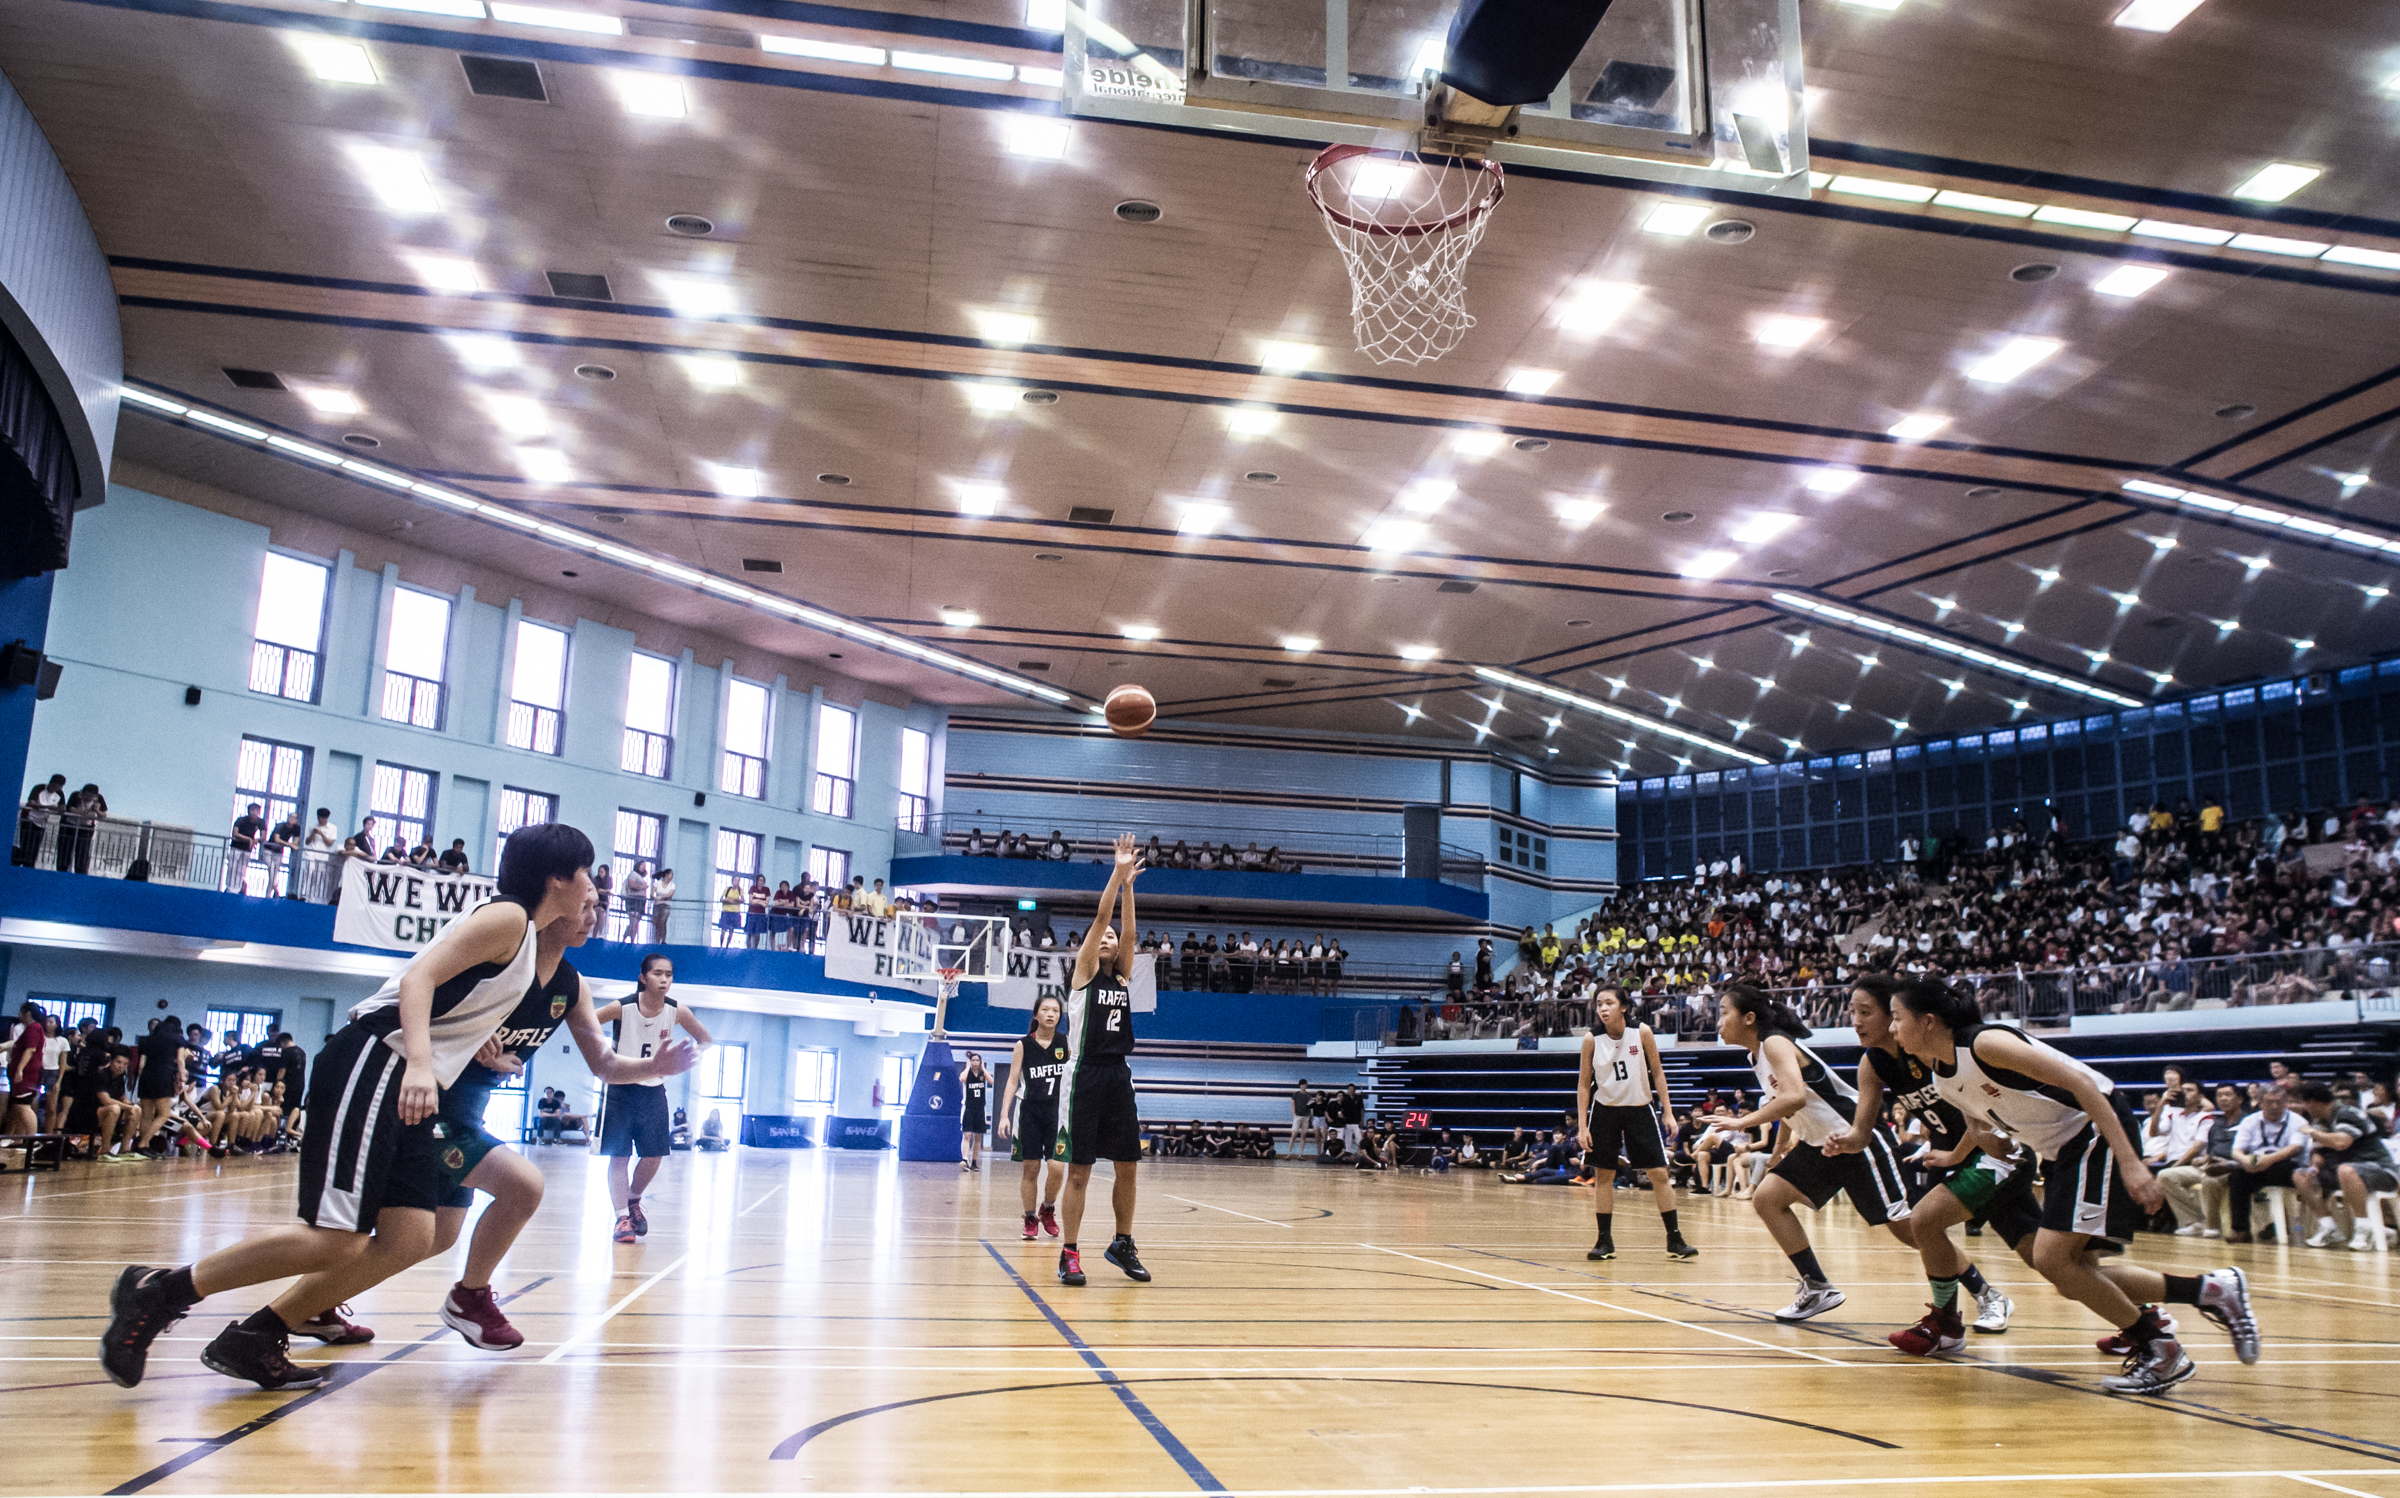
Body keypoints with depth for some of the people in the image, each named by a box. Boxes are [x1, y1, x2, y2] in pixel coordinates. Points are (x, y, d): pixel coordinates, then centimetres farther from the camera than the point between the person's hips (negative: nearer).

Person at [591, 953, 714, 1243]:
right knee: (619, 1156, -3)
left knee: (654, 1155, 1)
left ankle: (633, 1201, 27)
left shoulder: (677, 1012, -10)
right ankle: (622, 1217, 5)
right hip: (620, 1089, -3)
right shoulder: (622, 1008, -18)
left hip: (653, 1091, 3)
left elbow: (704, 1039, 6)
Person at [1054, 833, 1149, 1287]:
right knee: (1079, 1170, -3)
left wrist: (1129, 886, -11)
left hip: (1119, 1078, 5)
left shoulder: (1124, 977, 13)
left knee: (1127, 1166, 7)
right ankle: (1069, 1252, 3)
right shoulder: (1084, 973, 2)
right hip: (1086, 1076, -5)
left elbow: (1128, 931, -2)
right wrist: (1118, 873, -12)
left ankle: (1122, 1244, 22)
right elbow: (1099, 918, -8)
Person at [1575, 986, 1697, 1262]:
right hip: (1605, 1110, 0)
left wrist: (1668, 1112, -3)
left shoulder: (1642, 1033, -10)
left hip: (1639, 1109, 0)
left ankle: (1675, 1239, 8)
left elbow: (1657, 1072, 0)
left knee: (1659, 1173, -2)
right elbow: (1584, 1083, -1)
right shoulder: (1592, 1040, -8)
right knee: (1604, 1175, 2)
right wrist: (1582, 1126, -5)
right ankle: (1605, 1240, 12)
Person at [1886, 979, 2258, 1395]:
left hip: (2098, 1130, -9)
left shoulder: (1984, 1042, -23)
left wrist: (2129, 1160, -31)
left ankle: (2159, 1351, 0)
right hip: (2063, 1147, 9)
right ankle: (2212, 1290, 18)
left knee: (2052, 1257, -16)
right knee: (2074, 1272, 7)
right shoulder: (1942, 1079, 3)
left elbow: (2078, 1080, -26)